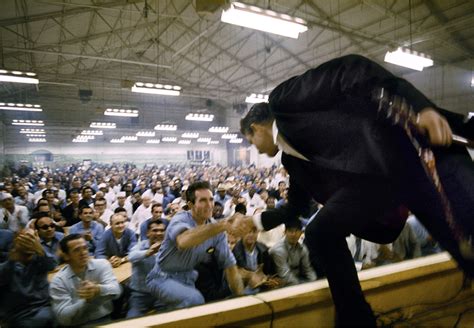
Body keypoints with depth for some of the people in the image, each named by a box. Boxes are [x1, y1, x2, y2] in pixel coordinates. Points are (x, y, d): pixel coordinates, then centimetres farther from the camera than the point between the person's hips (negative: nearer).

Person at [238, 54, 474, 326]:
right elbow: (296, 207, 31)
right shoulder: (292, 159, 21)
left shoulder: (284, 100, 1)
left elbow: (350, 70, -9)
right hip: (374, 179, 7)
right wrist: (257, 220, 39)